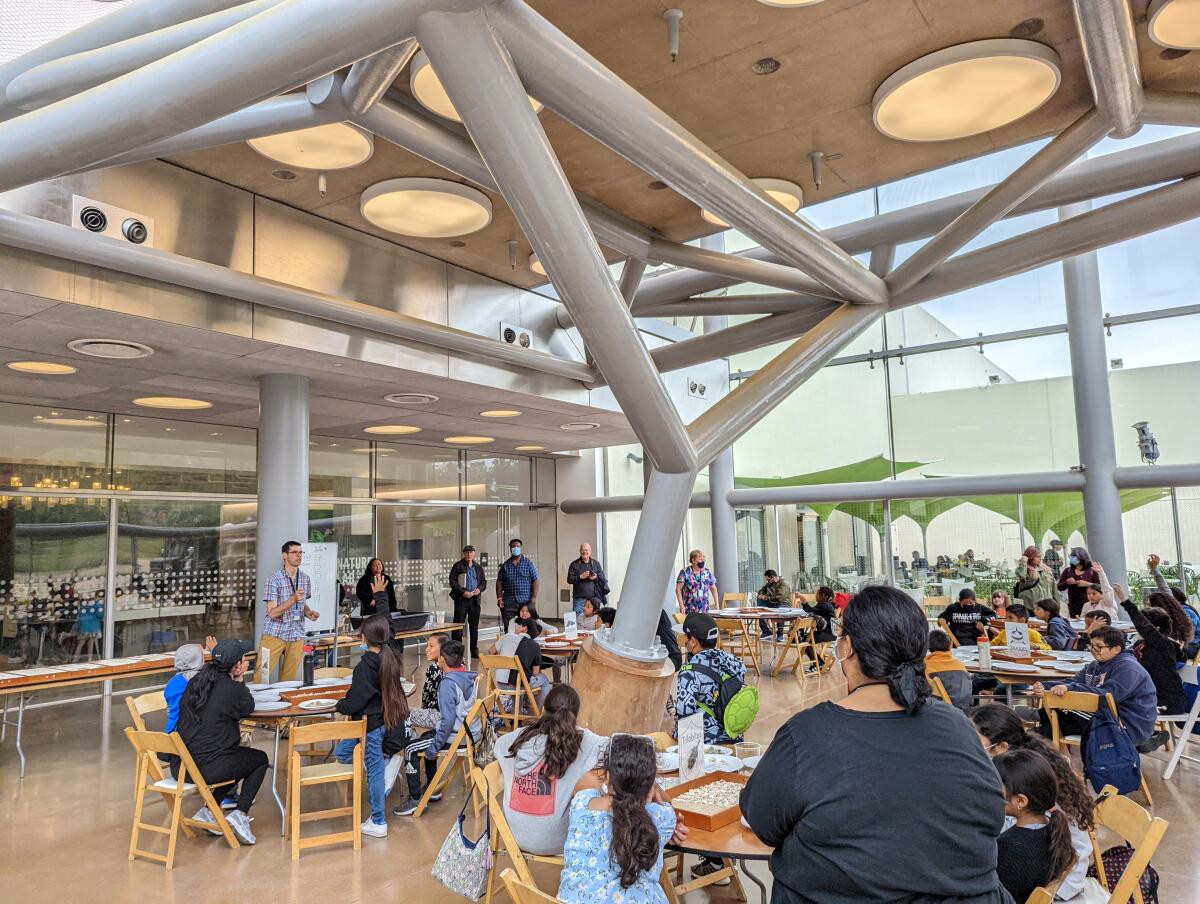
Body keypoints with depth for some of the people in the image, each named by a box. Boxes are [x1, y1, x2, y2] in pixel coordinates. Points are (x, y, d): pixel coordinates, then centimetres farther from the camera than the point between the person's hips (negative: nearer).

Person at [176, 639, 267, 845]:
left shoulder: (195, 682, 7)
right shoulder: (231, 689, -15)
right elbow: (248, 708, 6)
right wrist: (239, 680, 10)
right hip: (206, 768, -7)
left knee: (235, 754, 31)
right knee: (260, 759, 16)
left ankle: (209, 811, 21)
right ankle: (240, 814, 4)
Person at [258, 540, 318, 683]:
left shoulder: (306, 579, 7)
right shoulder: (274, 579, -10)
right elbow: (272, 613, -15)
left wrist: (308, 612, -1)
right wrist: (293, 599, -29)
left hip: (297, 636, 5)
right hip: (275, 634, -4)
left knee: (289, 678, 9)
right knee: (262, 674, -4)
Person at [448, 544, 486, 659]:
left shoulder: (478, 567, 13)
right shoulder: (458, 566, -2)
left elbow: (484, 581, 17)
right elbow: (452, 582, -7)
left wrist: (479, 589, -4)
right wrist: (463, 592, -16)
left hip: (475, 599, 4)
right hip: (461, 599, -4)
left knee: (474, 625, 10)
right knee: (458, 625, -3)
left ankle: (474, 650, 19)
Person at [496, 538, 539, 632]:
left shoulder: (529, 563, 5)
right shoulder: (505, 565, 11)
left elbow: (535, 580, 0)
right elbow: (499, 582, 10)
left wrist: (534, 597, -9)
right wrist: (499, 598, 0)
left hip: (526, 601, -2)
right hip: (508, 602, 2)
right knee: (508, 627, 2)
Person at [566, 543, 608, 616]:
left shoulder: (596, 564, 12)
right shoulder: (574, 564, 6)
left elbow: (603, 579, 10)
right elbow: (569, 580, 0)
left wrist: (596, 577, -11)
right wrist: (580, 577, -13)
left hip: (594, 598, 2)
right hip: (579, 598, -2)